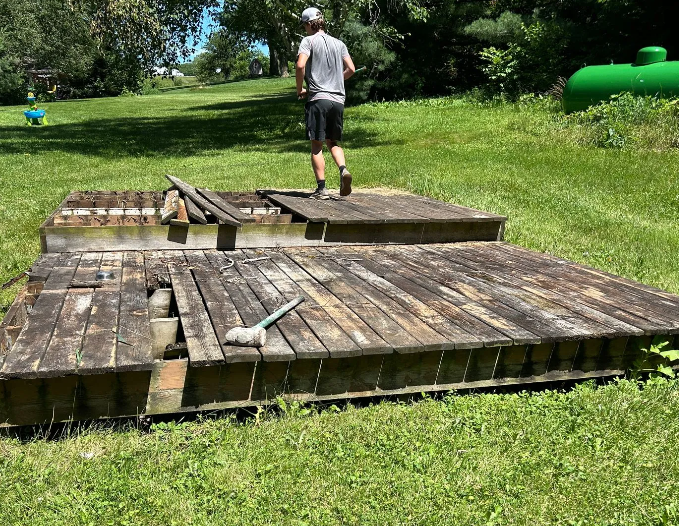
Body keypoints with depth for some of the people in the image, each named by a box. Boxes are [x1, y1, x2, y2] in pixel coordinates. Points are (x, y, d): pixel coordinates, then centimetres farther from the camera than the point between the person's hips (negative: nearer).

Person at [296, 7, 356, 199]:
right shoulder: (339, 43, 15)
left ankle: (321, 188, -2)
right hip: (338, 99, 5)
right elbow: (351, 69, 9)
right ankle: (343, 169, -11)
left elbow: (300, 65, -14)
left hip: (318, 98, -5)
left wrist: (300, 89, 0)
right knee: (333, 142, 16)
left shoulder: (309, 41, 0)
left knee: (317, 145, 0)